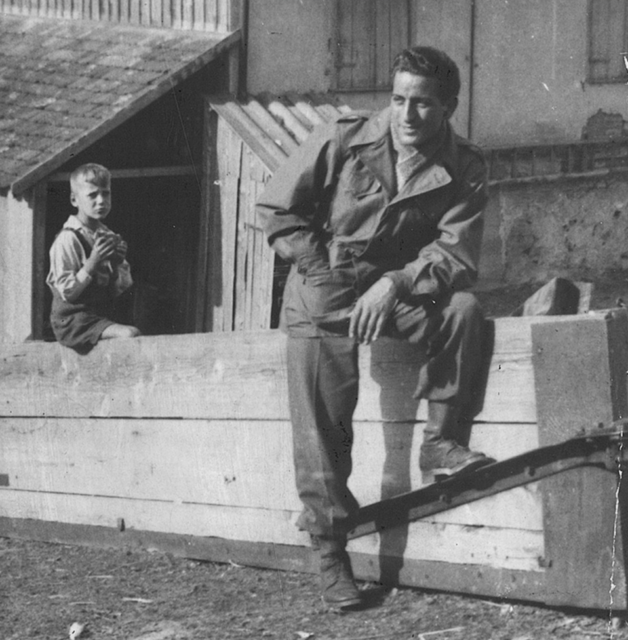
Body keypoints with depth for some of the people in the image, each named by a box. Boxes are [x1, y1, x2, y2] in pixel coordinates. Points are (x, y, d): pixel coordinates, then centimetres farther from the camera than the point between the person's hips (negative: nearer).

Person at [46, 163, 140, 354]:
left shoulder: (109, 237, 9)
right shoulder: (67, 240, -12)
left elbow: (120, 290, 12)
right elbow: (68, 293, -15)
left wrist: (119, 263, -7)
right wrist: (92, 263, -23)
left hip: (104, 315, 8)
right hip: (74, 321, -8)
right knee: (131, 334, -27)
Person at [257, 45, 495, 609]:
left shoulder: (464, 170, -8)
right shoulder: (342, 141, -12)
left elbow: (457, 255, -14)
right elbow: (277, 209, -5)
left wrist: (395, 283, -30)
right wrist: (325, 273, -13)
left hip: (404, 289, 2)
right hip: (323, 297, -2)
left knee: (463, 307, -28)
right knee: (323, 430, -9)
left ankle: (442, 442, -14)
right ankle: (331, 554, 2)